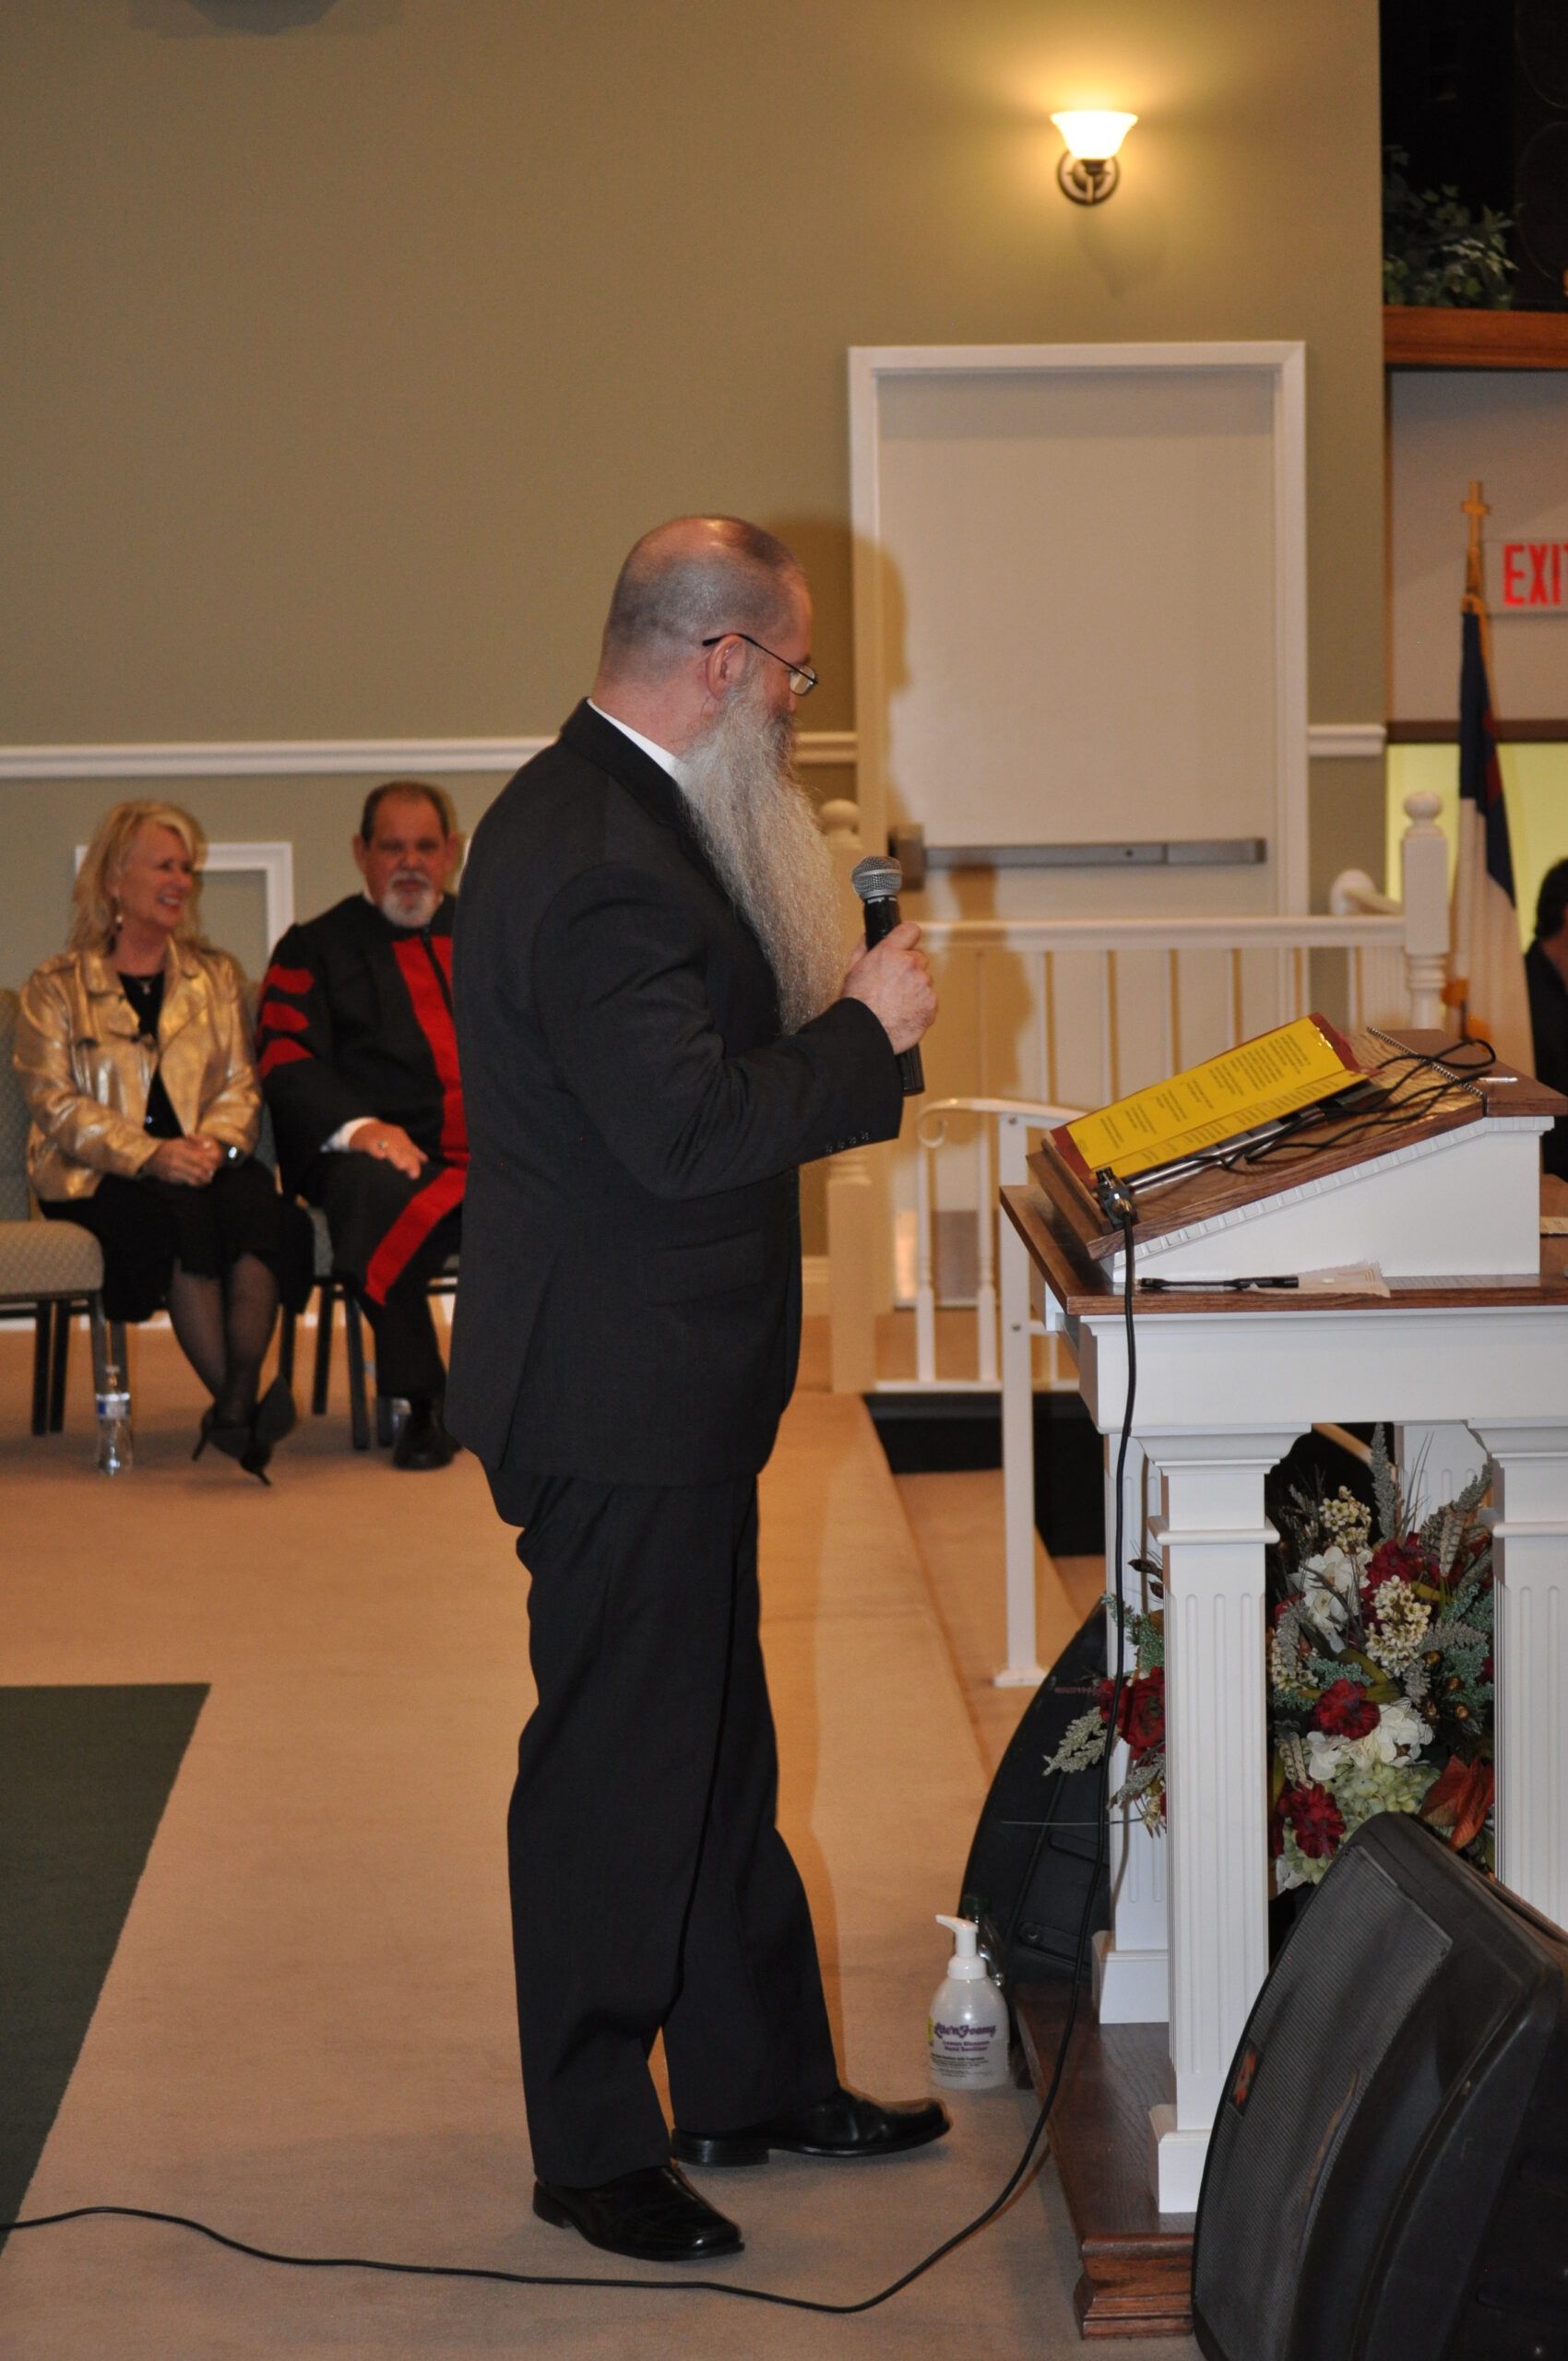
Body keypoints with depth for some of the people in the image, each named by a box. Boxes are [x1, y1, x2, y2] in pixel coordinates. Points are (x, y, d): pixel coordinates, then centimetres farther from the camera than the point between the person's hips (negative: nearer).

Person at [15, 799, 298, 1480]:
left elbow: (241, 1087, 13)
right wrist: (149, 1154, -19)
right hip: (96, 1178, -3)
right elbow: (57, 1103, -3)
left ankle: (236, 1405, -43)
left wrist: (216, 1142, -11)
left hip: (204, 1163, 3)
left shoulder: (217, 976, 22)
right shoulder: (56, 987, 9)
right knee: (182, 1215, -36)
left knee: (255, 1200, -34)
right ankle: (239, 1408, -38)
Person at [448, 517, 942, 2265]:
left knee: (716, 1743, 19)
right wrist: (866, 1031, -17)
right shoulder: (601, 858, -24)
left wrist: (824, 1019, 9)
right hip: (619, 1398, -11)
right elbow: (690, 1131, -29)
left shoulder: (597, 811, 11)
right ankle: (593, 2150, 14)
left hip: (662, 1391, 11)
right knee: (617, 1765, 1)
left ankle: (756, 2078, 33)